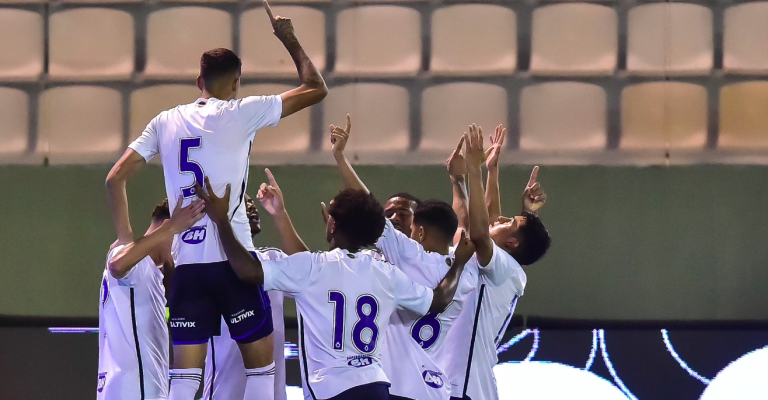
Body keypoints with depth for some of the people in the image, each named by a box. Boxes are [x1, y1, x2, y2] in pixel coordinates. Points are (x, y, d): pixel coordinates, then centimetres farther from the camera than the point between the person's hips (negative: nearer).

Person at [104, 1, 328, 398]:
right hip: (233, 258, -4)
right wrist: (289, 39, 15)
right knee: (260, 359, 8)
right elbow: (315, 89, 2)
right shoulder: (238, 113, -2)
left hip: (186, 263, 4)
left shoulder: (166, 121, 11)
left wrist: (125, 238, 15)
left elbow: (115, 177, 8)